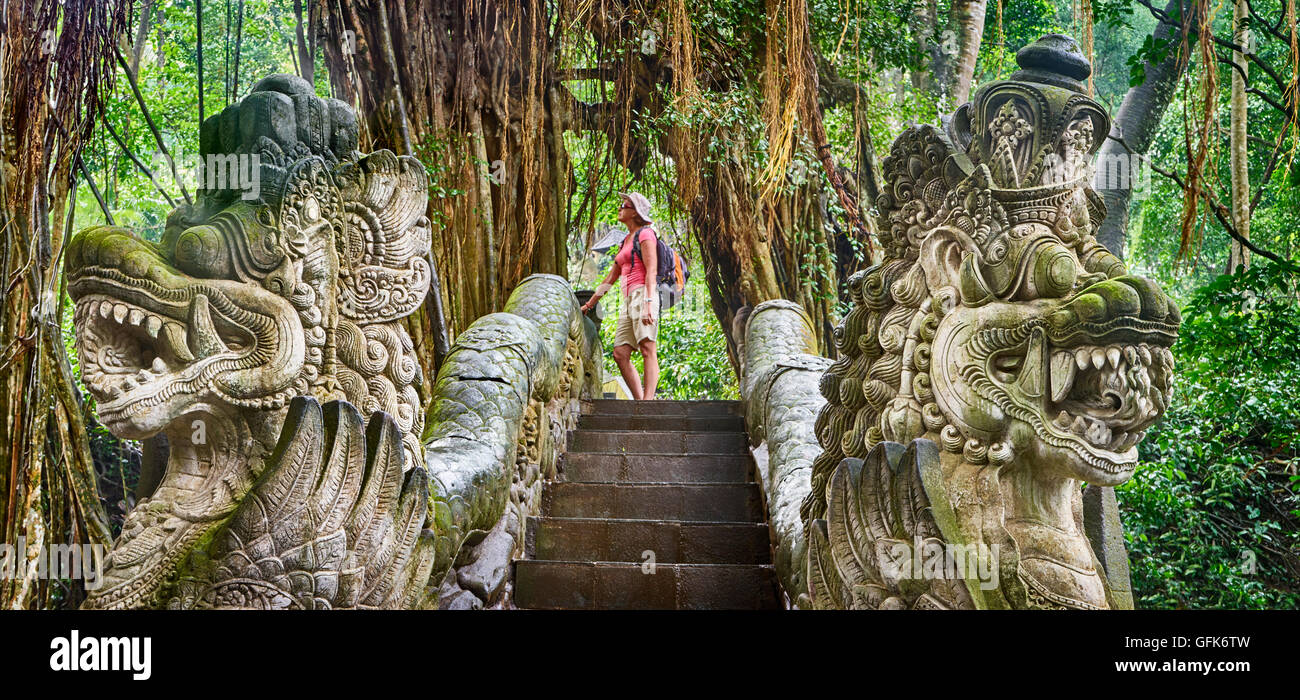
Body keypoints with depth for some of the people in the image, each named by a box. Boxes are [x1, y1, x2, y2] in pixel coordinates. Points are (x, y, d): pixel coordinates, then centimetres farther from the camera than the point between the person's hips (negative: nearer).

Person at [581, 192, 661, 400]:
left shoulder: (645, 234, 0)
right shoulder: (626, 241, 25)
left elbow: (651, 271, -12)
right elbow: (611, 278, 30)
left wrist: (648, 303, -23)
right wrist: (589, 304, 31)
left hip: (643, 294, -9)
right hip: (628, 300, 9)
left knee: (647, 349, -16)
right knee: (620, 354, -1)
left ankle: (648, 401, -25)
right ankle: (640, 401, -3)